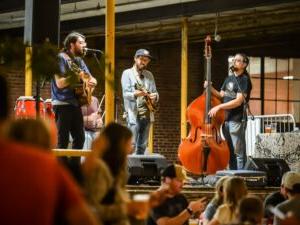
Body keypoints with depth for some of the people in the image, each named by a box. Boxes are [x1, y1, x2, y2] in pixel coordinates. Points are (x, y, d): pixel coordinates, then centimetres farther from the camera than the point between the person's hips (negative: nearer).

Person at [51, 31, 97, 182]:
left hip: (75, 103, 9)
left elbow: (90, 78, 23)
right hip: (63, 104, -9)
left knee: (80, 138, 10)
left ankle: (75, 172, 18)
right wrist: (76, 76, -27)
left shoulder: (79, 60, 16)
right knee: (63, 141, -8)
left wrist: (92, 81, 0)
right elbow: (60, 83, -18)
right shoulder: (61, 58, -9)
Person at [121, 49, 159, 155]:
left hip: (147, 114, 6)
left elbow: (155, 92, 15)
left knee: (142, 146, 6)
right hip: (134, 114, -6)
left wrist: (154, 96, -9)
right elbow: (125, 93, -9)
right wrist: (135, 94, -31)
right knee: (132, 145, -14)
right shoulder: (127, 73, 1)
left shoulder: (149, 75, 17)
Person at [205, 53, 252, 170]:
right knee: (230, 151, 12)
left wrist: (218, 107, -21)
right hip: (226, 119, 8)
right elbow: (221, 96, 17)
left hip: (237, 120, -8)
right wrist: (210, 88, 0)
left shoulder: (244, 80, -8)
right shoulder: (229, 79, 17)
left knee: (239, 152, -6)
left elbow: (238, 101, -17)